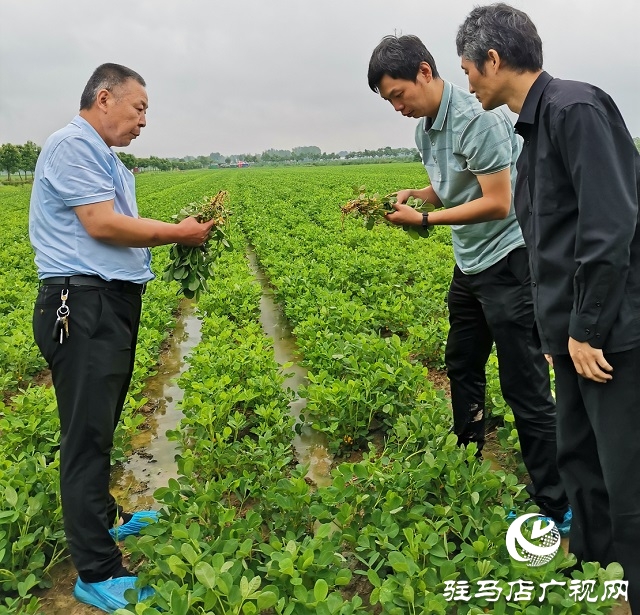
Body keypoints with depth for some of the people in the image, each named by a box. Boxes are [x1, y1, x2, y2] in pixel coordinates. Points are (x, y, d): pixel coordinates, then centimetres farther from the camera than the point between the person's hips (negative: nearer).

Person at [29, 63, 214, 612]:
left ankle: (102, 518, 38)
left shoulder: (107, 161, 22)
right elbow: (101, 225, -18)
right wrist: (178, 234, -8)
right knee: (88, 433, -6)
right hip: (83, 306, -10)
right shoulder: (72, 145, -10)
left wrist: (181, 229, 6)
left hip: (115, 303, 10)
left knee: (102, 425, 20)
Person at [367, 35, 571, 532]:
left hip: (509, 261, -10)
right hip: (470, 263, 10)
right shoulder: (426, 129, 9)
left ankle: (556, 507, 10)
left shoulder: (475, 118, -19)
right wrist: (415, 194, -1)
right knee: (462, 369, 19)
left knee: (525, 387, -5)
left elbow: (497, 203, -22)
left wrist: (423, 220, -20)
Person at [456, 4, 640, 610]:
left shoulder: (575, 106, -14)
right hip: (579, 333, 9)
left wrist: (587, 329, -17)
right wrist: (562, 329, 17)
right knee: (580, 467, 19)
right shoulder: (538, 124, 15)